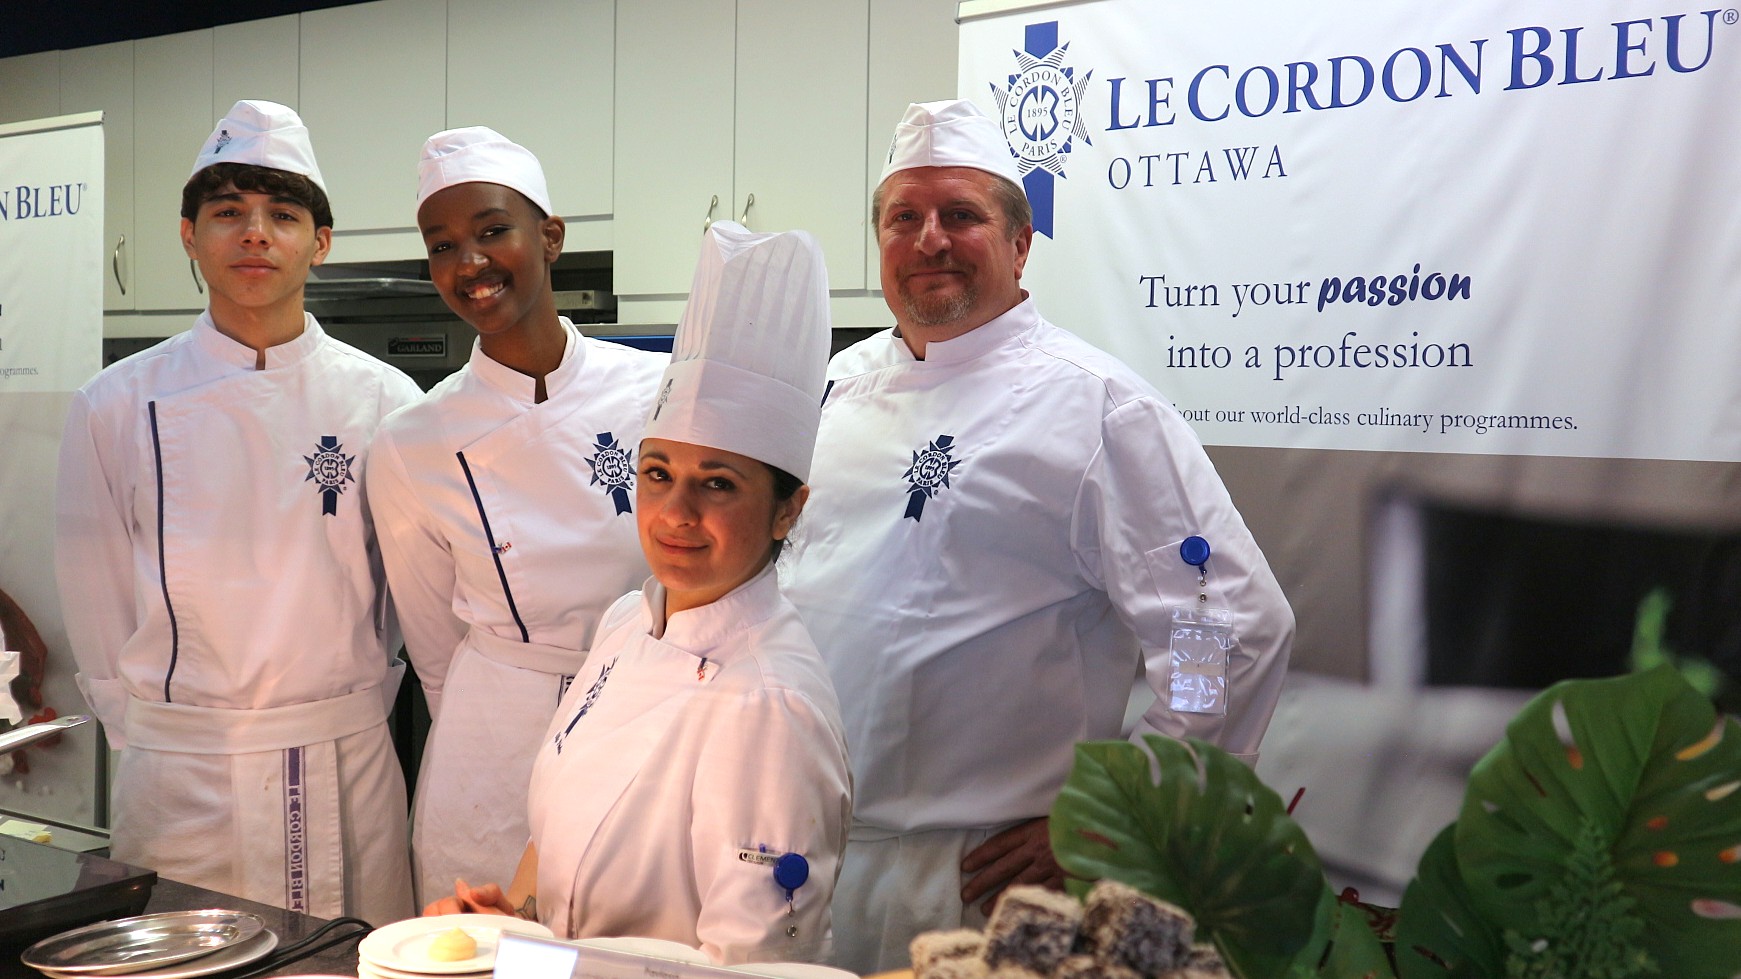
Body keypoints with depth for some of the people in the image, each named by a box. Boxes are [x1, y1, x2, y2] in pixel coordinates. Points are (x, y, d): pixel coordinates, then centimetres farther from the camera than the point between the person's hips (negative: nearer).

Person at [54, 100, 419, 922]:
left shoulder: (384, 401, -1)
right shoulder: (117, 406, -2)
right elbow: (96, 604, 4)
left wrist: (346, 710, 7)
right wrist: (153, 728, 4)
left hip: (348, 768, 1)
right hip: (181, 777, 0)